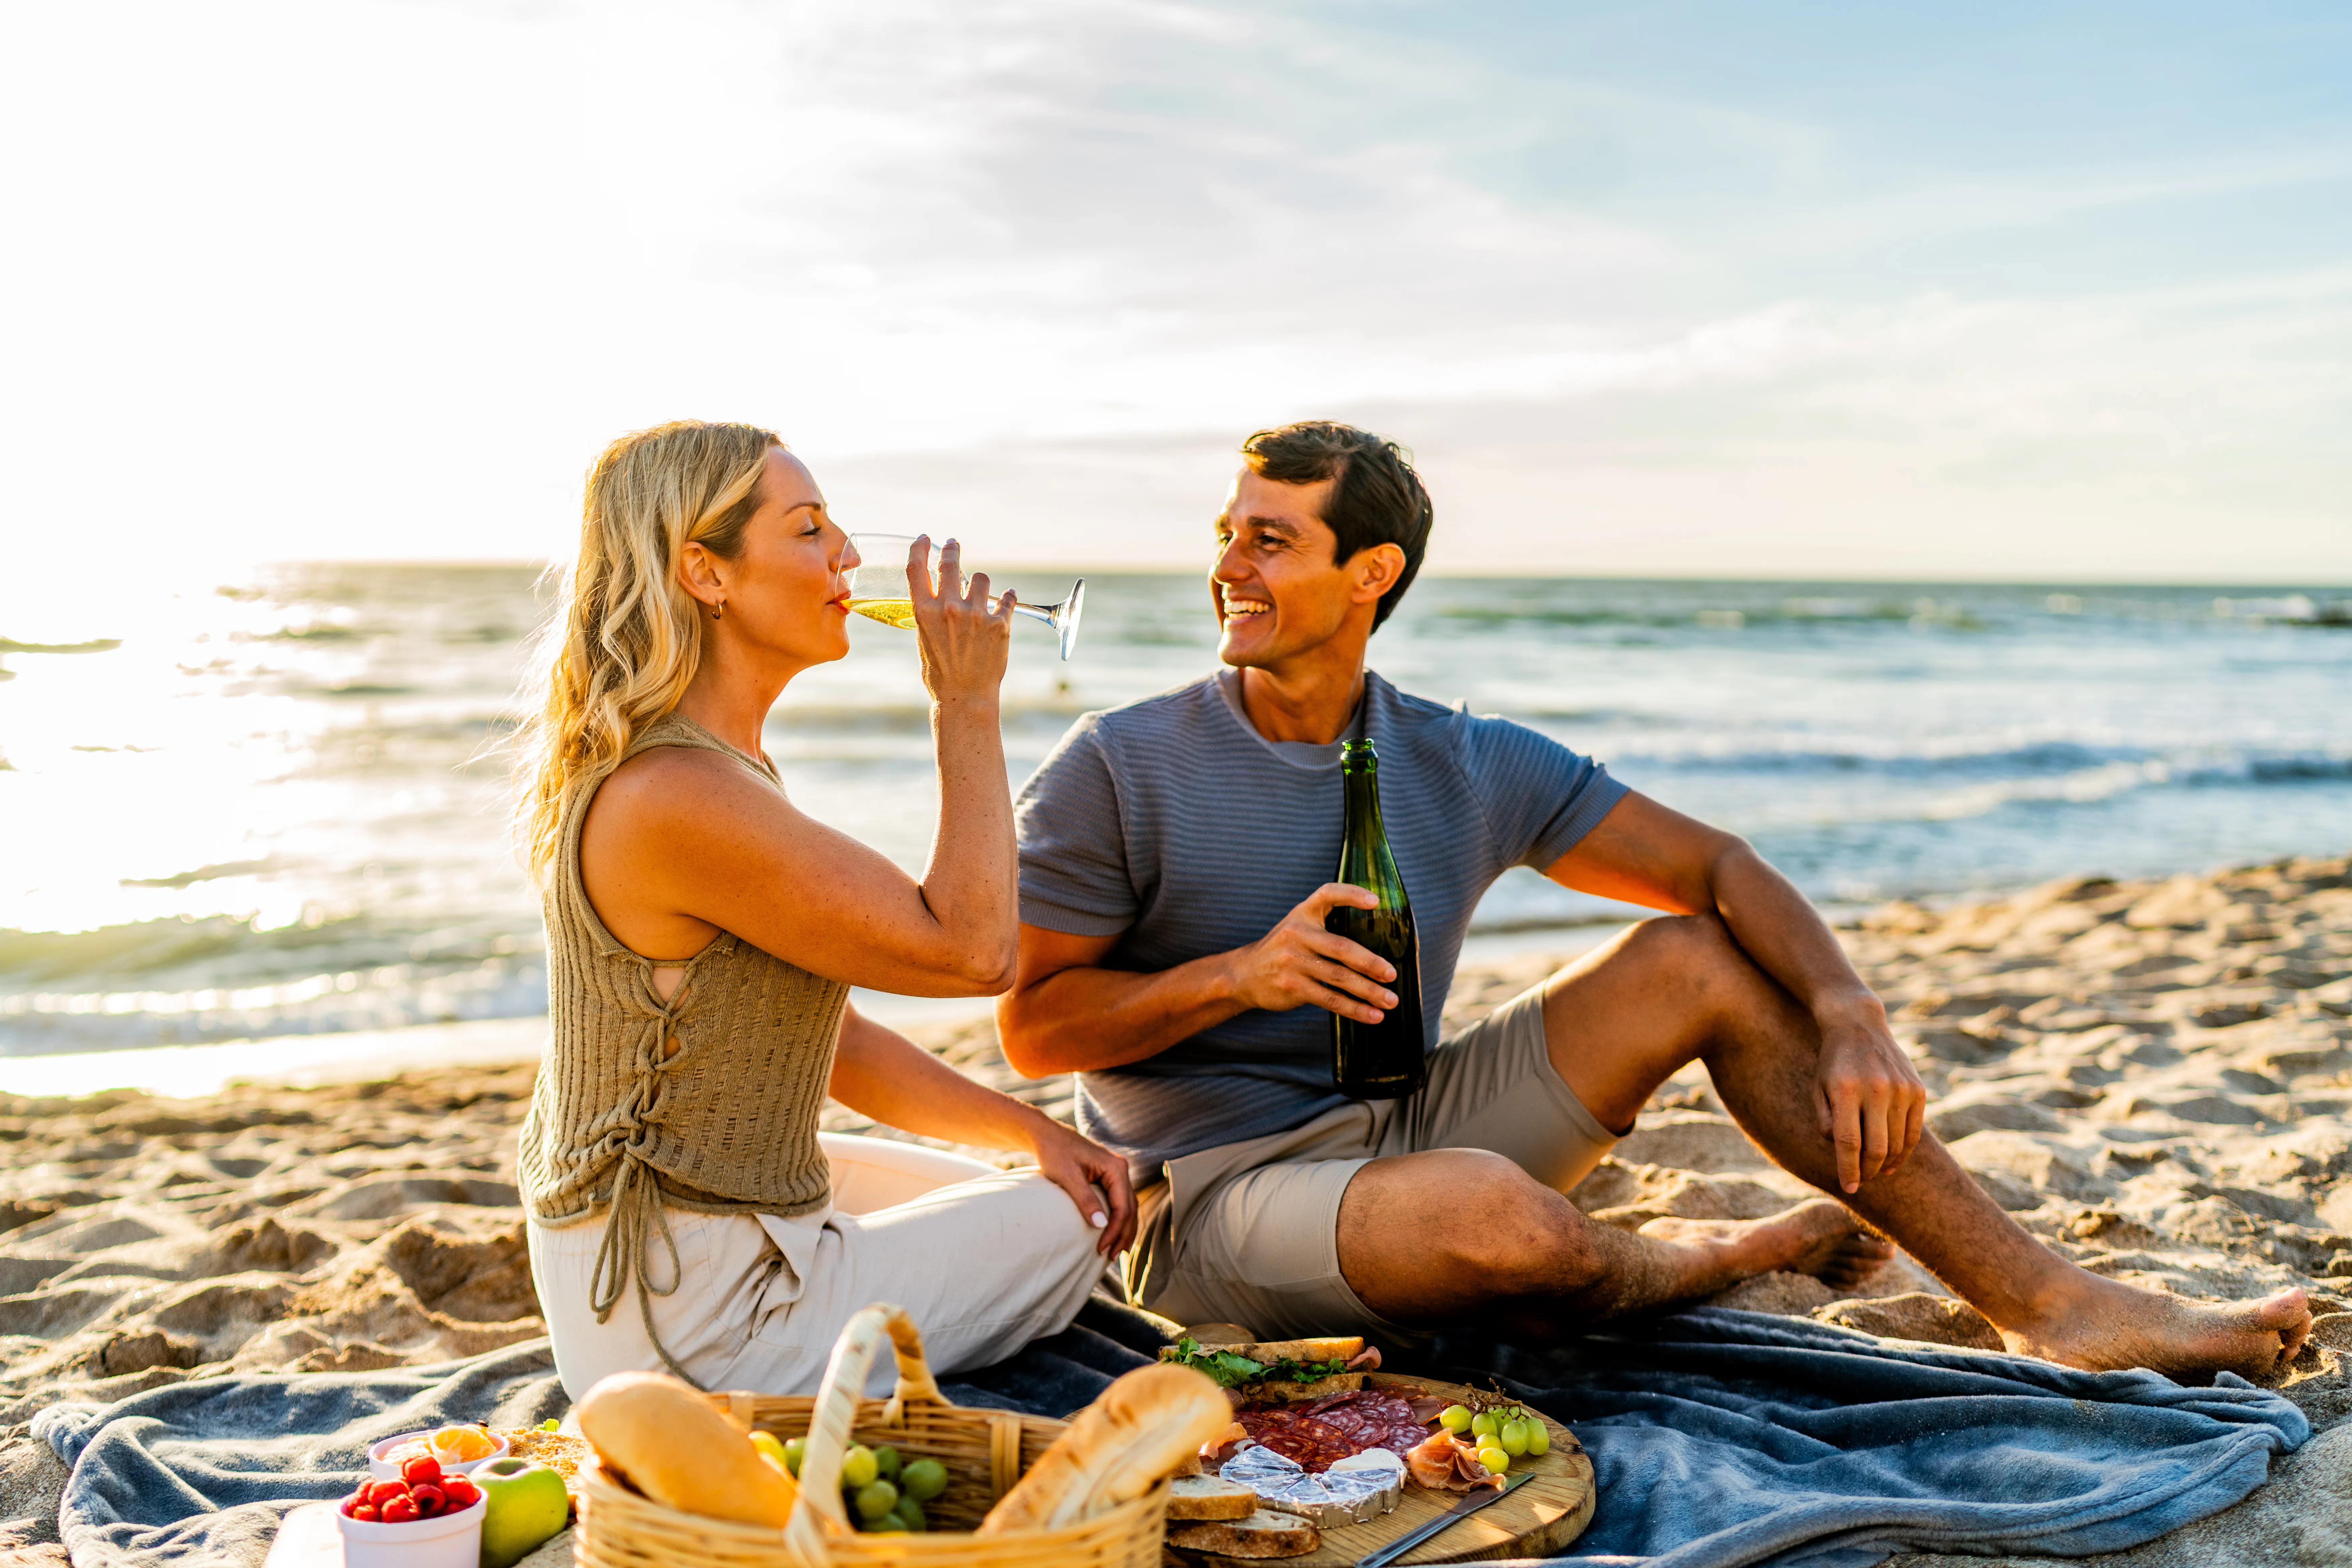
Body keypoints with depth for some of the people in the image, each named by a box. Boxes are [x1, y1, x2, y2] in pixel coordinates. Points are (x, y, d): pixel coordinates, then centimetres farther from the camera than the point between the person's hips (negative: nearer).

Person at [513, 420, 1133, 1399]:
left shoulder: (715, 769, 8)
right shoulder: (678, 796, -26)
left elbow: (828, 1039, 11)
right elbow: (971, 951, -24)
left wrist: (1034, 1134, 2)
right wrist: (967, 707, -16)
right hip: (692, 1309, -10)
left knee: (1086, 1198, 22)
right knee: (1072, 1227, 2)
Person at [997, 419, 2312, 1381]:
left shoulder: (1470, 770, 1)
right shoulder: (1119, 771, -10)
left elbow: (1717, 868, 2)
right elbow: (1033, 1024, -8)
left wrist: (1854, 1022, -15)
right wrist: (1237, 973, -23)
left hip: (1407, 1126, 5)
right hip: (1216, 1200, -5)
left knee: (1692, 960, -10)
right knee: (1492, 1214, -38)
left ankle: (2059, 1308, -7)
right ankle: (1722, 1258, 1)